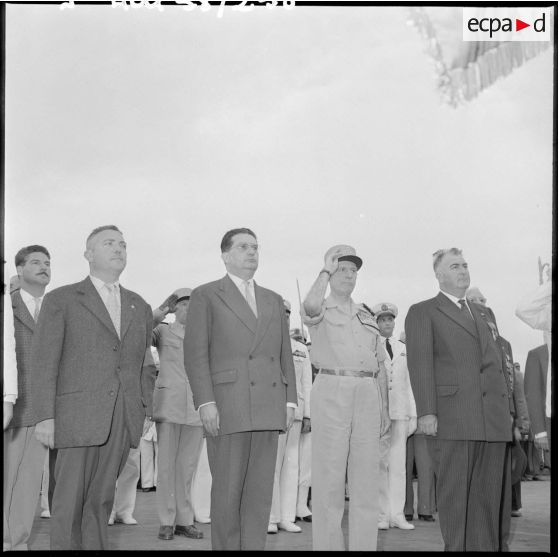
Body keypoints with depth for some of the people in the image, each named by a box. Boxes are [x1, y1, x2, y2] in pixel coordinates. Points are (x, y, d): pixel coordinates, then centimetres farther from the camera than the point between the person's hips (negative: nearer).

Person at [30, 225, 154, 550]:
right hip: (78, 414, -4)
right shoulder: (61, 301, 3)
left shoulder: (140, 307, 16)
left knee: (101, 500, 6)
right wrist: (46, 416, -11)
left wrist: (146, 412, 10)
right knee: (70, 502, -4)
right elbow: (44, 362, -3)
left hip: (124, 421, 4)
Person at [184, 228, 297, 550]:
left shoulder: (274, 301, 20)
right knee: (228, 492, -2)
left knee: (260, 492, 3)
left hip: (269, 411, 4)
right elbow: (196, 354, -3)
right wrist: (206, 403, -12)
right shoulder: (206, 296, 5)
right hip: (227, 408, -4)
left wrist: (290, 401, 8)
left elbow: (285, 355, 18)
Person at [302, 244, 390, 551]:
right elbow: (310, 306, -22)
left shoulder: (366, 316, 22)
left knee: (366, 480, 4)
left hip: (367, 394, 5)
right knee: (329, 479, -5)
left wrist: (384, 408, 14)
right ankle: (327, 546, 0)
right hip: (332, 391, -5)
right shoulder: (321, 311, 6)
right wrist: (325, 270, -7)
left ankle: (364, 547, 9)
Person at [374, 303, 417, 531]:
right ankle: (382, 514, 3)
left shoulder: (403, 349, 15)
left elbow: (408, 383, 16)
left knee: (398, 464, 1)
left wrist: (413, 415, 10)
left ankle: (397, 514, 3)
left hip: (400, 412, 3)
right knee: (378, 465, -2)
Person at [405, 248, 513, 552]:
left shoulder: (478, 311, 26)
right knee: (454, 493, -4)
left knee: (489, 495, 4)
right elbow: (420, 363, -4)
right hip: (451, 418, -5)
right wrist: (426, 411, -15)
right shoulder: (422, 312, 7)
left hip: (493, 418, 5)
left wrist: (506, 407, 14)